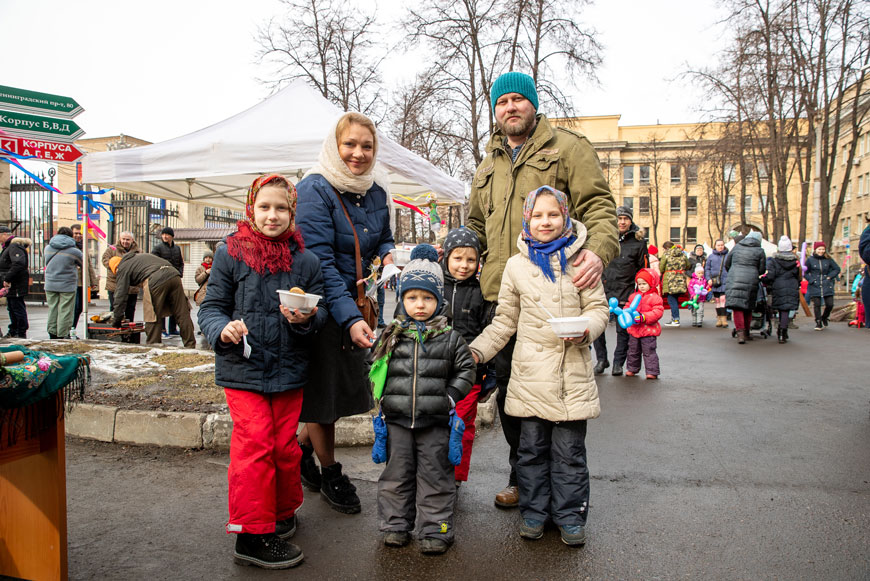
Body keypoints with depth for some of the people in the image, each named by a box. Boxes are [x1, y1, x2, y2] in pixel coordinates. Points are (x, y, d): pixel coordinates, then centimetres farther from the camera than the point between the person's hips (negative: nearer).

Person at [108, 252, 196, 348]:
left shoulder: (122, 269, 17)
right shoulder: (140, 256, 38)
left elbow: (121, 295, 12)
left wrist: (117, 319, 18)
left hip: (155, 281, -6)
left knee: (151, 318, 8)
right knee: (183, 314, 7)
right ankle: (190, 347, 10)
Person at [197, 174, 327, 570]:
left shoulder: (306, 260, 3)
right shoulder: (231, 254, -2)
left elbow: (321, 311, 4)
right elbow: (212, 306, 0)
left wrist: (306, 318, -19)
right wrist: (223, 328, -21)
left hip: (290, 370, 3)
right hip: (243, 368, -2)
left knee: (285, 445, 12)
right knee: (254, 443, -7)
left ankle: (283, 512, 35)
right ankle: (254, 534, 7)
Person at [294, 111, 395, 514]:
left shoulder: (376, 193, 5)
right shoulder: (315, 190, -17)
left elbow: (384, 236, 20)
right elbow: (320, 262, -23)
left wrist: (386, 254, -6)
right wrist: (350, 318, -31)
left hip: (356, 303, 7)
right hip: (322, 307, -7)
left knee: (345, 386, 14)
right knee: (324, 389, 6)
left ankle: (302, 449, 39)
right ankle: (330, 474, 26)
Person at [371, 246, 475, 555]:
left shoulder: (450, 337, 0)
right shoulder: (391, 335, 3)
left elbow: (465, 370, 5)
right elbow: (374, 367, 11)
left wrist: (450, 396, -5)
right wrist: (381, 395, 2)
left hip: (435, 420, -1)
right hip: (396, 418, 2)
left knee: (434, 475, 6)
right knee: (396, 473, 12)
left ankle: (436, 529, 19)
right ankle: (395, 525, 27)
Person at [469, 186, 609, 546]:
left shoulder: (580, 260, 3)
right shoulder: (517, 265, 6)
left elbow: (598, 307, 6)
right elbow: (504, 320, 11)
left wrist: (586, 329, -15)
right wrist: (477, 350, 3)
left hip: (572, 371, -1)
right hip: (531, 371, 1)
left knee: (569, 449, 7)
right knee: (531, 447, 10)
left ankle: (570, 516, 22)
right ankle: (534, 511, 25)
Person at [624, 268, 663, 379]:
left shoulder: (655, 298, -9)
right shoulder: (634, 296, 9)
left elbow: (658, 312, -16)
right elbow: (628, 306, 18)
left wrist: (644, 317, -24)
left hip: (648, 330, -6)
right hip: (634, 329, 6)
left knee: (649, 352, -3)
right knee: (633, 351, 16)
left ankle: (652, 371, 4)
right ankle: (632, 369, 30)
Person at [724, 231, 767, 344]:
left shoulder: (736, 247, 10)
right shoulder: (759, 251, 5)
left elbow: (726, 264, 16)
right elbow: (762, 270, 8)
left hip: (735, 280, 0)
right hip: (751, 280, 1)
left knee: (737, 306, -4)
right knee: (748, 307, 12)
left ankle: (740, 331, -20)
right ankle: (746, 333, 21)